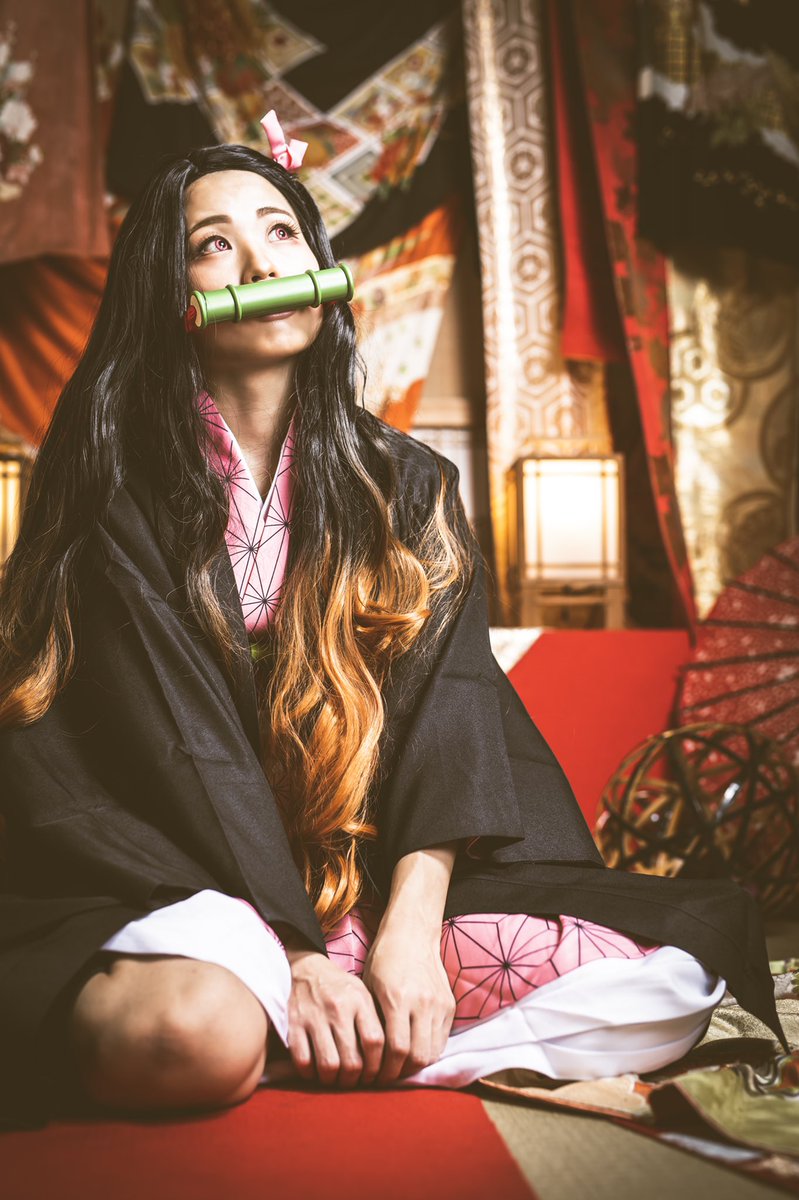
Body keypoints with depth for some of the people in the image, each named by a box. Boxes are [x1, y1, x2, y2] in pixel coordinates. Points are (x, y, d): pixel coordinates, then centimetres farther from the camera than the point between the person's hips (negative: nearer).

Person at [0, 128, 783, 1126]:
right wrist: (296, 959, -20)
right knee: (198, 1027, -40)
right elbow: (178, 752, -10)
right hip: (180, 890, -4)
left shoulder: (407, 485, 8)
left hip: (379, 885, 5)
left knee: (681, 978, -17)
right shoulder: (116, 491, -1)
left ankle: (309, 1059, -11)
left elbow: (448, 713, -3)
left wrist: (410, 931, -18)